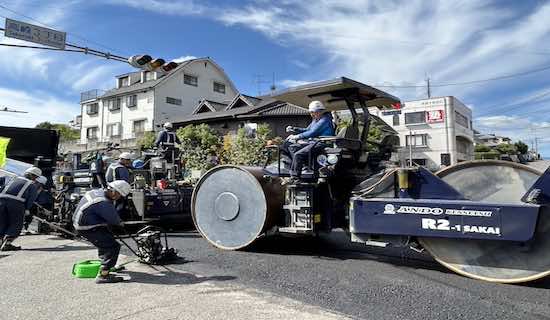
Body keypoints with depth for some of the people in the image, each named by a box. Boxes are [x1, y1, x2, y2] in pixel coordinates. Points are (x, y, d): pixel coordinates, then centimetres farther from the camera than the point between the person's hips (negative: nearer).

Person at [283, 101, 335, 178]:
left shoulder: (325, 120, -14)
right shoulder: (315, 120, 19)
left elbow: (312, 133, -21)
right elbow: (307, 130, 28)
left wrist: (297, 136, -18)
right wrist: (294, 129, 14)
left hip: (320, 144, -11)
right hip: (313, 142, 11)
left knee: (298, 154, -25)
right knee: (292, 147, 5)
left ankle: (294, 178, -22)